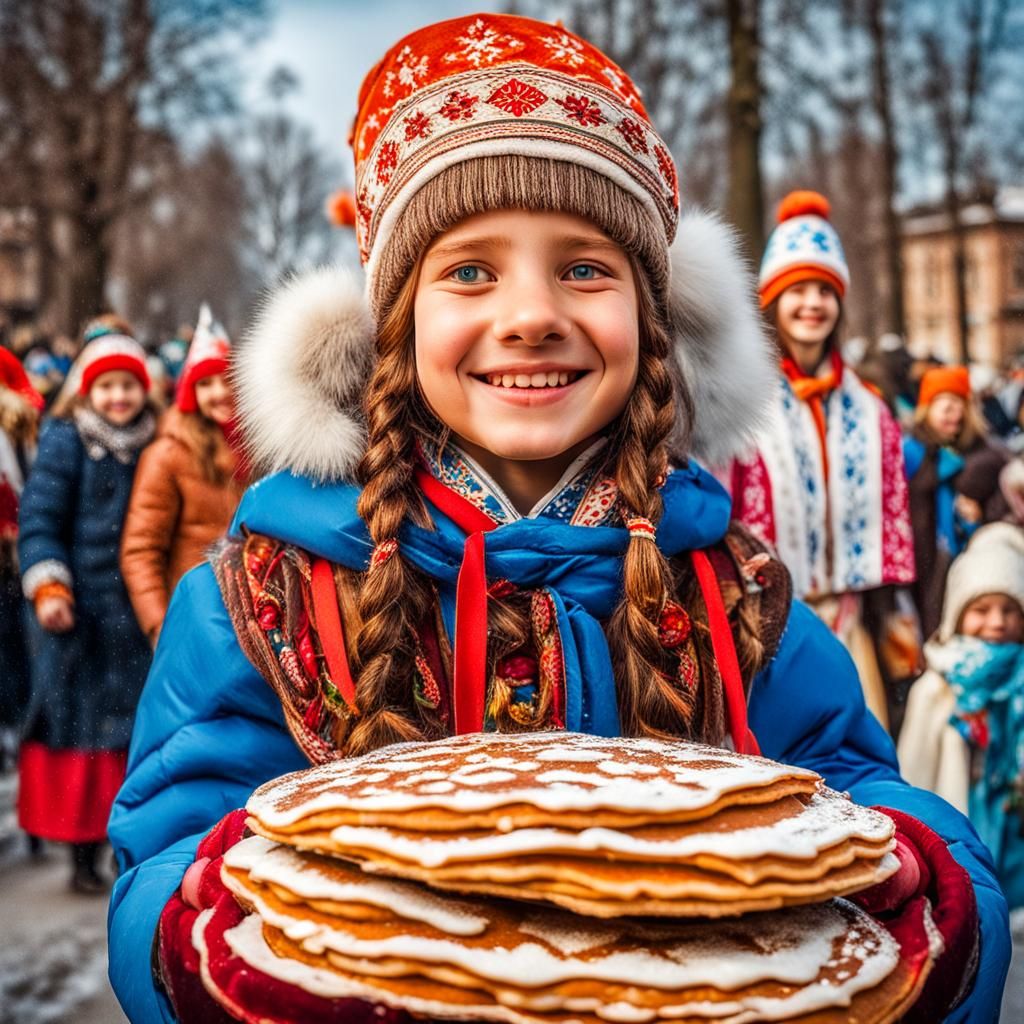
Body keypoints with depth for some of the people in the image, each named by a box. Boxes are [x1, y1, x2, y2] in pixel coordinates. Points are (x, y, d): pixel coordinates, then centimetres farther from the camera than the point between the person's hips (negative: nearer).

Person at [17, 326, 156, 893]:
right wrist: (48, 589, -18)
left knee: (138, 727, 4)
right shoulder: (66, 440, -2)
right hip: (79, 611, -3)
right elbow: (39, 519, -7)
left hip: (138, 610, 3)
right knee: (81, 725, 2)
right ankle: (83, 854, 12)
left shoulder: (153, 443, 10)